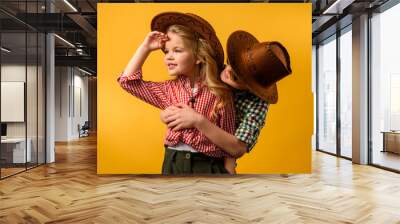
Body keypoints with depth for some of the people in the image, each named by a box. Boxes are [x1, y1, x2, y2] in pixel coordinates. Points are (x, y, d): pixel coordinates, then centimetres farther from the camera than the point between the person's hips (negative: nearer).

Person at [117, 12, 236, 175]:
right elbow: (127, 80, 8)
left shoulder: (219, 93, -8)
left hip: (208, 166, -4)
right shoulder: (170, 89, 4)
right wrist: (146, 47, 5)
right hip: (173, 165, 4)